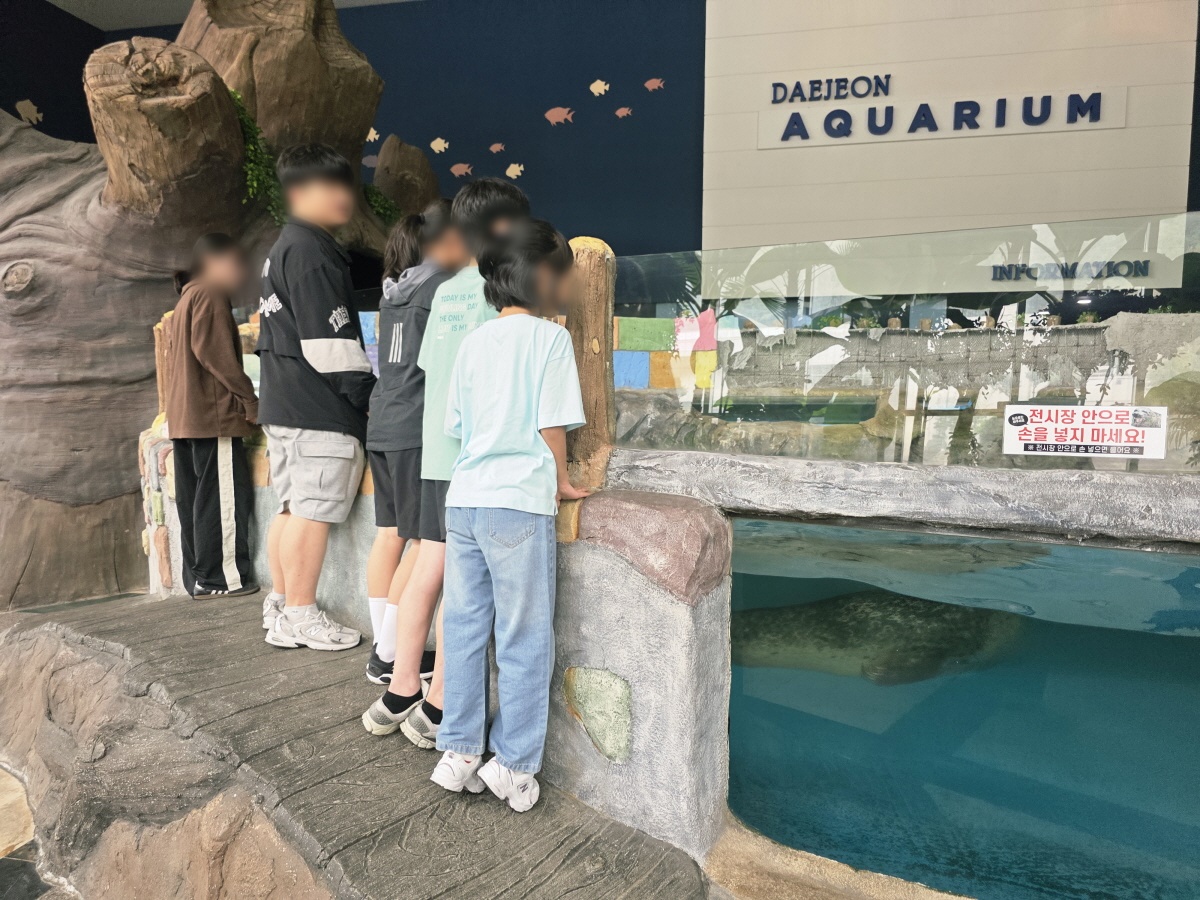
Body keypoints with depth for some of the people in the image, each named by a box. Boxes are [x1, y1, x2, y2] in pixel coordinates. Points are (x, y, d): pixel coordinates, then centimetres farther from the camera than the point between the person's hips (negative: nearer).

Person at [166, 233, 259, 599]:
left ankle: (197, 578, 14)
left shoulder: (186, 299, 24)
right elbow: (215, 353, -18)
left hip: (184, 416, 10)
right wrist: (250, 399, -15)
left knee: (194, 497, 9)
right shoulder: (210, 294, -6)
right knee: (223, 495, -7)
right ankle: (221, 577, -5)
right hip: (213, 413, -10)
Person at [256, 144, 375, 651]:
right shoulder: (311, 251, -12)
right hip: (318, 407, -11)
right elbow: (328, 340, -18)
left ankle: (279, 609, 24)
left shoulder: (284, 247, 22)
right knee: (313, 511, -5)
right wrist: (369, 391, -11)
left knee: (292, 507, 15)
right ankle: (301, 618, 2)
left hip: (284, 401, 11)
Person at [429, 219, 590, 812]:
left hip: (463, 497, 6)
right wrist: (561, 482, 6)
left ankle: (458, 753, 22)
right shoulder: (551, 338, -4)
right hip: (520, 502, -6)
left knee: (464, 629, 13)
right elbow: (552, 424, -9)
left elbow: (457, 424, 15)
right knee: (524, 639, 4)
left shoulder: (474, 340, 13)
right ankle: (513, 765, 13)